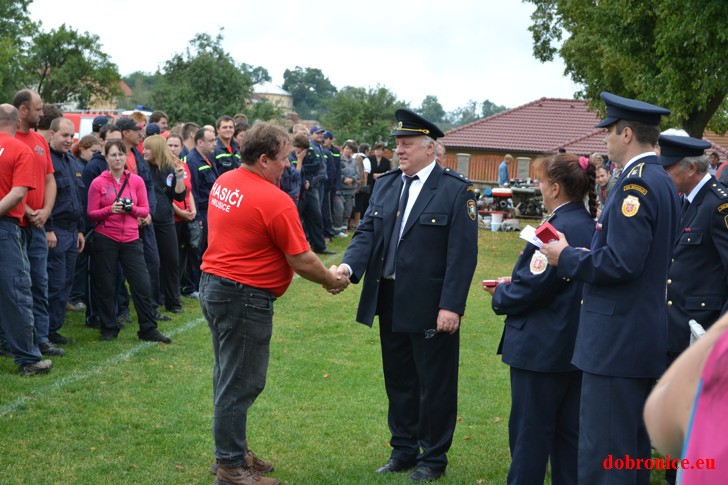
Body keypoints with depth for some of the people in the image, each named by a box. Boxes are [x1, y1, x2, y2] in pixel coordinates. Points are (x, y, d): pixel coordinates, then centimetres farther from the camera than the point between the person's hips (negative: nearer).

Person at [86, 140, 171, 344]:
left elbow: (145, 210, 7)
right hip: (105, 240, -1)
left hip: (131, 239, 1)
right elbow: (91, 214, 0)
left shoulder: (136, 181, 3)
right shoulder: (98, 183, -1)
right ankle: (109, 329, 20)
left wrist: (131, 208, -14)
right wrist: (110, 209, -16)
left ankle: (148, 329, 10)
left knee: (143, 285, 0)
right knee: (106, 287, 6)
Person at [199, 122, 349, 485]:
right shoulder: (275, 201, -20)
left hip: (213, 286, 9)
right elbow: (301, 261, -15)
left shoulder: (223, 183, 6)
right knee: (241, 384, 1)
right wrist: (331, 280, 2)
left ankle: (231, 452, 30)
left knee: (229, 377, 19)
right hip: (244, 297, -9)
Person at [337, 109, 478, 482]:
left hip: (431, 307, -6)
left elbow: (462, 254, -13)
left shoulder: (457, 190, -10)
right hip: (390, 302, 6)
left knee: (434, 384, 7)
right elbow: (367, 233, 2)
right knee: (399, 381, 16)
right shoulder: (385, 185, 7)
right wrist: (349, 266, -18)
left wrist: (451, 306, -18)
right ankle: (403, 451, 30)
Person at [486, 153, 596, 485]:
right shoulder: (590, 227, 5)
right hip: (577, 346, 8)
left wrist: (500, 295, -2)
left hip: (541, 348, -8)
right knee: (569, 430, 15)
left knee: (530, 432, 4)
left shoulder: (557, 229, -21)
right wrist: (515, 282, 9)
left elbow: (530, 289, -21)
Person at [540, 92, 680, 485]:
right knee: (633, 447, 18)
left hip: (616, 340, -10)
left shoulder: (636, 183, -17)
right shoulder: (663, 182, 14)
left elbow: (621, 262, -24)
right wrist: (579, 255, 14)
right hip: (645, 335, 10)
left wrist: (566, 257, -10)